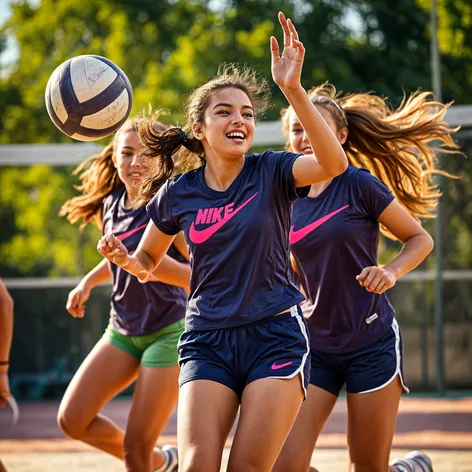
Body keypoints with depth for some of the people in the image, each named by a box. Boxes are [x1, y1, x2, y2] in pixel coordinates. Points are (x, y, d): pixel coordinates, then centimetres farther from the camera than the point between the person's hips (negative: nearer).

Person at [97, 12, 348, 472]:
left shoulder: (271, 173, -3)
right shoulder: (177, 194, 4)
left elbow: (333, 163, -24)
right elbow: (147, 263, 20)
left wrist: (293, 89, -33)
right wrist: (122, 257, -5)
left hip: (275, 336, -2)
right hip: (207, 342, 2)